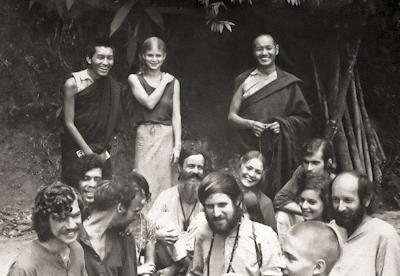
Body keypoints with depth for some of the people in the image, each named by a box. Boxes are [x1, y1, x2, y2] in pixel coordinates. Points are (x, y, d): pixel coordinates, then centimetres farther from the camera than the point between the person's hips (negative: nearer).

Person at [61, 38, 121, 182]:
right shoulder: (73, 84, -13)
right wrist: (88, 152, -12)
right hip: (76, 148, -4)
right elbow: (69, 123, -10)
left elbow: (110, 125, 5)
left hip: (101, 149, 4)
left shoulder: (113, 86, 0)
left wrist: (102, 151, -6)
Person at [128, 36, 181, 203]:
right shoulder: (135, 79, 6)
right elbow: (149, 103, -9)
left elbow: (176, 114, 4)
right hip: (145, 135, -1)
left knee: (165, 183, 2)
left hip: (167, 136, 1)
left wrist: (177, 145, -4)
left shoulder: (173, 82, 9)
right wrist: (163, 83, -1)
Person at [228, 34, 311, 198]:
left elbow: (304, 118, 8)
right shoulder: (245, 81, 7)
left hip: (280, 152, 0)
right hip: (249, 149, 0)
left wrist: (283, 124, -10)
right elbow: (232, 116, 8)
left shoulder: (289, 83, 6)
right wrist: (250, 124, -11)